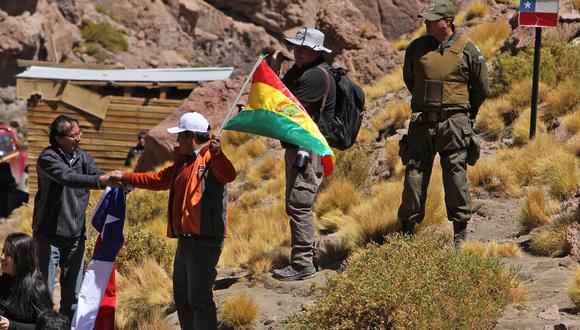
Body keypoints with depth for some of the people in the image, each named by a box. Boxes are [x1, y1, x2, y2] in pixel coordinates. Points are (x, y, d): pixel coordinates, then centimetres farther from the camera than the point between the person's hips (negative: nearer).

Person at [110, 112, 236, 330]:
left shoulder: (211, 159, -12)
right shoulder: (183, 161, 20)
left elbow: (228, 175, -33)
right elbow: (159, 179, 32)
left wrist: (217, 155, -52)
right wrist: (125, 178, 32)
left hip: (205, 241, -10)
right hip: (186, 239, 10)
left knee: (199, 299, -12)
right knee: (182, 296, 18)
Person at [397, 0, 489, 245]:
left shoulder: (467, 51, -4)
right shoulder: (416, 48, 4)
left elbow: (482, 89, 7)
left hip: (453, 123, -3)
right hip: (421, 122, 3)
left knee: (455, 176, 0)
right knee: (414, 175, 3)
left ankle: (461, 232, 10)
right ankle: (407, 230, 11)